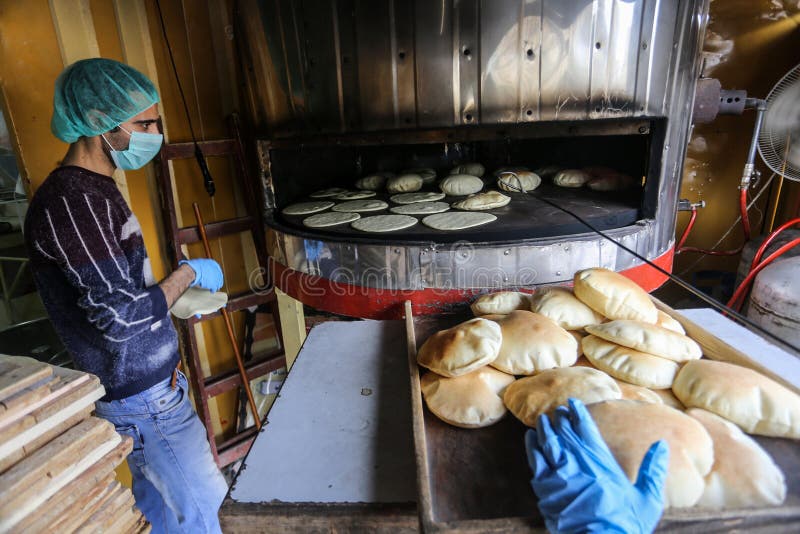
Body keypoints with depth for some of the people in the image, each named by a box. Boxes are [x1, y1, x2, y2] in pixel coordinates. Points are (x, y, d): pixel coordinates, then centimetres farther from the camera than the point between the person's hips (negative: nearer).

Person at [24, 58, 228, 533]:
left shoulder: (92, 191, 8)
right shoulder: (69, 203, -24)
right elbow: (121, 318, -25)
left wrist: (180, 297, 13)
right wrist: (187, 273, -14)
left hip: (148, 382, 9)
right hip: (141, 399, -9)